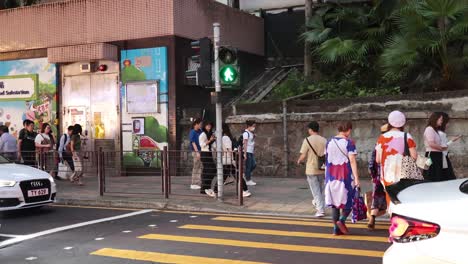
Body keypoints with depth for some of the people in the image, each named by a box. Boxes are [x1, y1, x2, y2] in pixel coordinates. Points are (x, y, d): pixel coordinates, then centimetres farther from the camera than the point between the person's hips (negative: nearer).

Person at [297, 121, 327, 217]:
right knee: (320, 190, 20)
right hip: (322, 169, 4)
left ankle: (321, 210, -3)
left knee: (316, 191, 2)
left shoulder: (307, 140, -12)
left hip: (311, 170, -4)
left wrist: (299, 161, 8)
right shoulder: (324, 140, 1)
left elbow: (303, 156, -13)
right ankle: (318, 204, 33)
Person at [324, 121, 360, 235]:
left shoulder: (329, 142, 7)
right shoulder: (349, 142, -9)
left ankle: (336, 228, 8)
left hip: (331, 176, 5)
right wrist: (356, 178, -15)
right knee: (348, 200, 10)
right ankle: (342, 220, -11)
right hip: (345, 176, -5)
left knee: (335, 201, 10)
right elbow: (352, 161, -15)